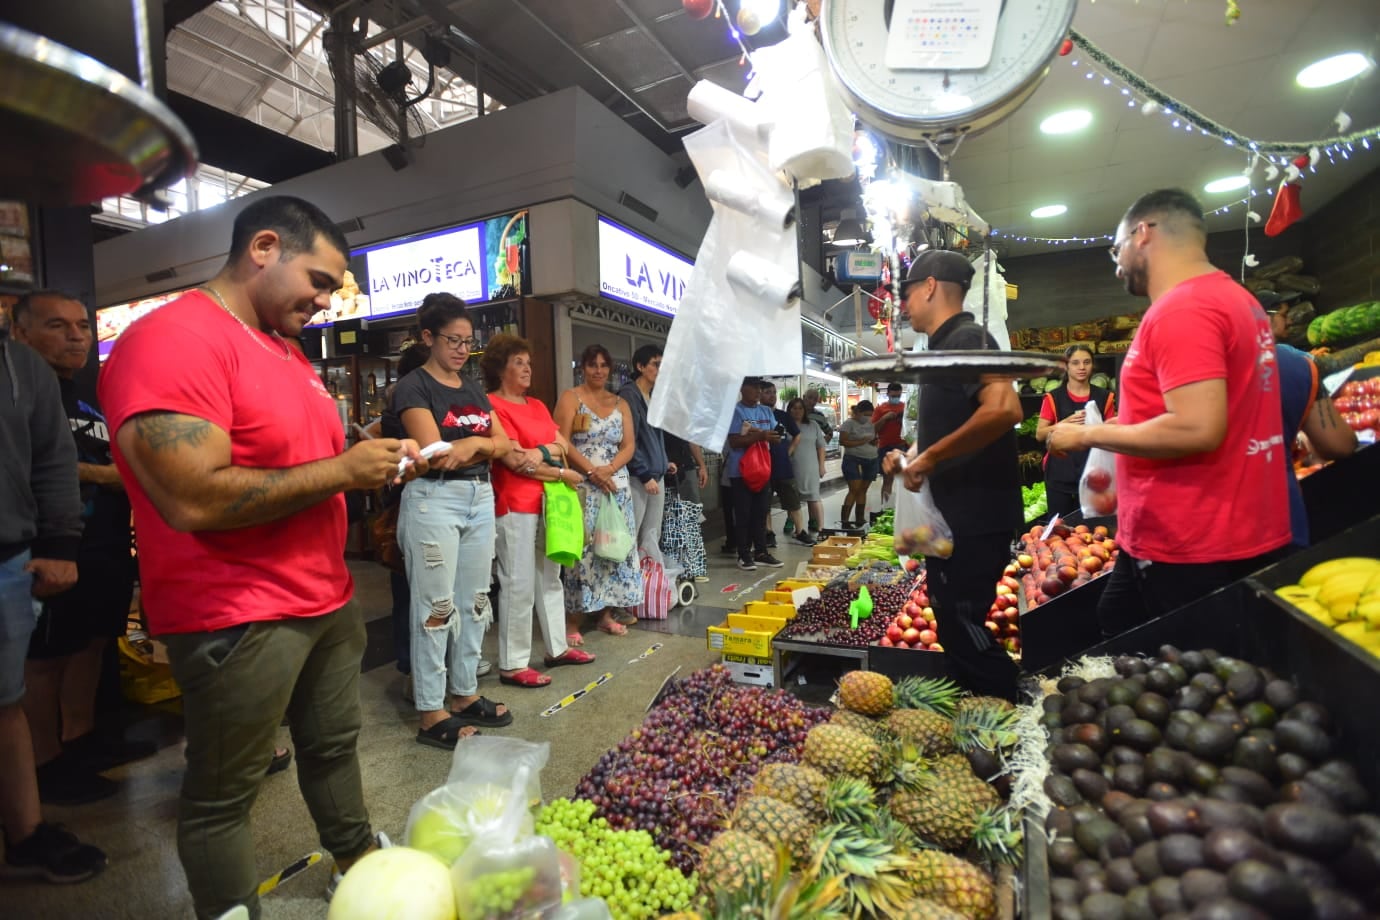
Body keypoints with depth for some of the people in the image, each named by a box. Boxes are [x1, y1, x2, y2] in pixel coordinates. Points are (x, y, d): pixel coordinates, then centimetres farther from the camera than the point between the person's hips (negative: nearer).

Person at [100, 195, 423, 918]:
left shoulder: (282, 350, 12)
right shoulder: (170, 340, -18)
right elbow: (196, 501, -27)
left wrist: (375, 461, 2)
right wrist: (343, 469, -20)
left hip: (328, 600, 9)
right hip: (236, 620, -9)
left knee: (333, 748, 23)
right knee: (221, 797, 11)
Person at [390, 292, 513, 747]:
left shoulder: (473, 388, 15)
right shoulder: (413, 386, -5)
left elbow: (504, 444, 7)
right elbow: (435, 454, -16)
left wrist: (468, 446, -11)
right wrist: (479, 441, -5)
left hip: (480, 498, 7)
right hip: (433, 500, -7)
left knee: (474, 600, 11)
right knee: (436, 606, -1)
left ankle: (465, 693, 25)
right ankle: (431, 713, 10)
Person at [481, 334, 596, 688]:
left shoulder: (537, 406, 17)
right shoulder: (492, 405, -10)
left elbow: (564, 445, 10)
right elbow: (515, 461, -16)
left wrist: (540, 451, -12)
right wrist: (561, 473, -8)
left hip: (549, 501, 9)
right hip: (515, 505, -8)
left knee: (550, 578, 15)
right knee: (519, 585, -4)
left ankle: (557, 648, 27)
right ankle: (512, 665, 7)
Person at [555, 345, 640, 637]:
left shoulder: (620, 403, 14)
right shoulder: (570, 398, 2)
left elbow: (628, 445, 7)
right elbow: (561, 442, -9)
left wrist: (609, 468, -12)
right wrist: (592, 471, -16)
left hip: (616, 485, 5)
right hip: (582, 485, -5)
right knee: (582, 548, -7)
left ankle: (607, 613, 17)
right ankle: (573, 619, 1)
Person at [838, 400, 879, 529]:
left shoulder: (870, 424, 14)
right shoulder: (849, 423, -6)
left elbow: (875, 440, 22)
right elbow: (842, 441, -13)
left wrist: (875, 441, -2)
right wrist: (861, 442, -19)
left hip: (871, 461, 6)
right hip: (853, 460, -6)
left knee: (863, 490, 9)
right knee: (854, 490, -12)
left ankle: (860, 519, 16)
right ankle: (844, 521, -9)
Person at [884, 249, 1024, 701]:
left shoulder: (966, 338, -14)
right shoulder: (947, 346, 16)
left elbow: (1004, 409, -31)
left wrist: (929, 458, -24)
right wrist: (912, 457, 10)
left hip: (974, 517, -10)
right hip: (957, 515, 10)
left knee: (963, 629, -1)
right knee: (958, 628, 18)